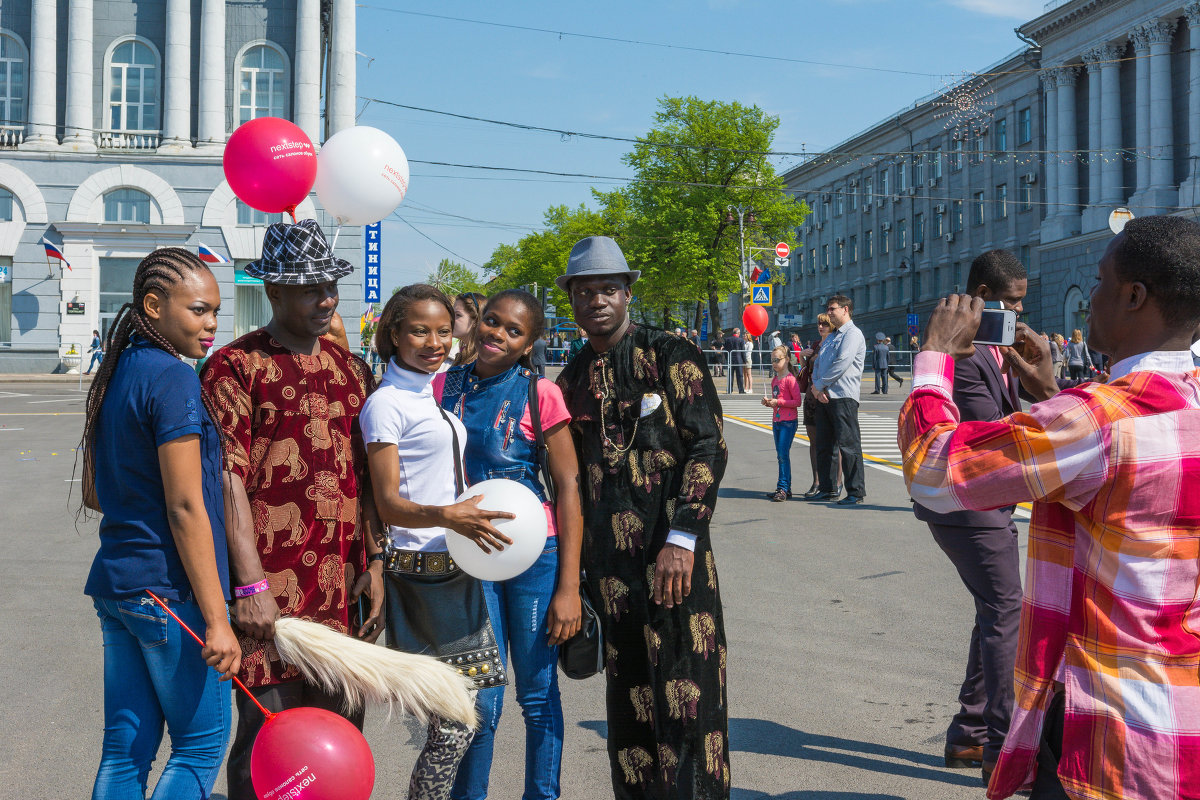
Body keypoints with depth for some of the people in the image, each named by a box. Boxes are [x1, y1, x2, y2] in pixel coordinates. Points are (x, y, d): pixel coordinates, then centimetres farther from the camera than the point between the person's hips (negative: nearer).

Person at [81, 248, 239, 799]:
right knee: (203, 742, 5)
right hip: (170, 588, -8)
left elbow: (93, 494, 18)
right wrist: (217, 620, -19)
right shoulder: (173, 379, -15)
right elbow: (185, 508, -20)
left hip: (113, 583, 8)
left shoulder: (113, 375, 11)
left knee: (126, 748, 13)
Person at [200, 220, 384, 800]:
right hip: (270, 587, -5)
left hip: (343, 585, 6)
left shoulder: (350, 368, 14)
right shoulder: (235, 365, -4)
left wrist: (374, 562, 10)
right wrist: (251, 586, -16)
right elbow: (229, 479, -10)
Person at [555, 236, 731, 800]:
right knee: (628, 694, 11)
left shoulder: (671, 357, -2)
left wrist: (681, 540, -16)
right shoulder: (573, 379, 14)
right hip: (609, 560, 5)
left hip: (672, 554, -5)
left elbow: (708, 447, -8)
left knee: (685, 688, -2)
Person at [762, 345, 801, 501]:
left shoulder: (790, 379, -11)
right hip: (776, 421, 9)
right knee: (780, 455, 9)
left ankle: (783, 488, -10)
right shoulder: (774, 380, 15)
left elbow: (797, 401, -15)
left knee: (783, 454, -11)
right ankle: (785, 489, 14)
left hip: (788, 422, -8)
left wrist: (778, 402, -19)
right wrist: (768, 402, 5)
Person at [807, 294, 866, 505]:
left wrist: (819, 385, -10)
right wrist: (817, 388, -1)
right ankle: (826, 489, 18)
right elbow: (818, 364, 19)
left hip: (843, 397, -9)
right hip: (824, 397, 9)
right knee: (823, 445, 10)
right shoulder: (831, 337, 24)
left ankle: (855, 492, -4)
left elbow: (842, 363, -17)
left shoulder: (853, 334, -5)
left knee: (848, 444, -8)